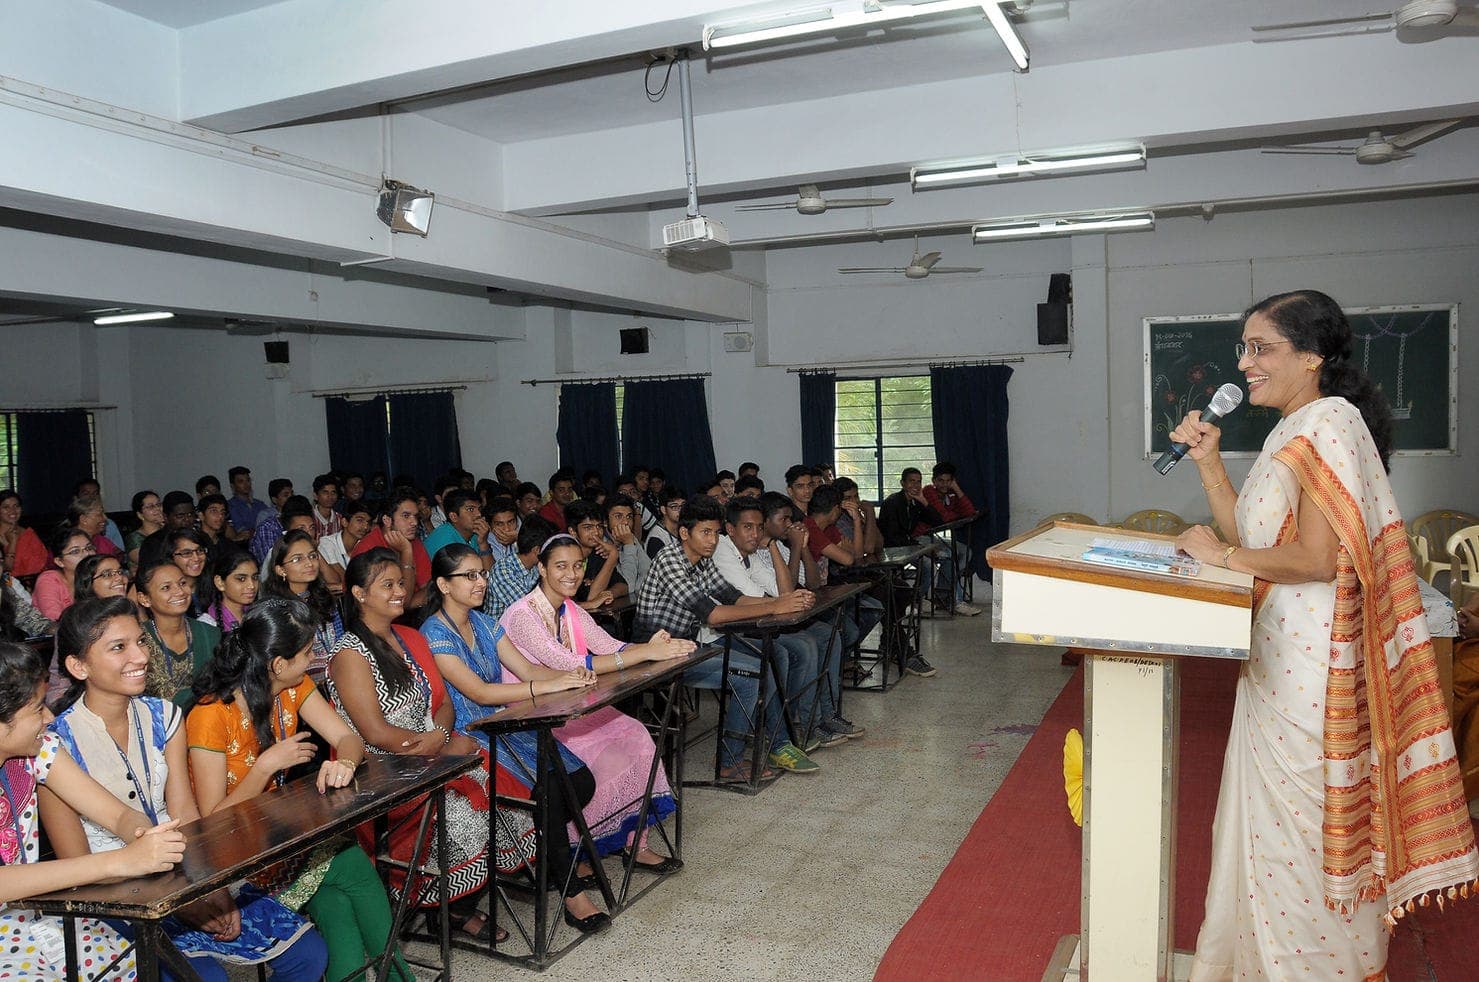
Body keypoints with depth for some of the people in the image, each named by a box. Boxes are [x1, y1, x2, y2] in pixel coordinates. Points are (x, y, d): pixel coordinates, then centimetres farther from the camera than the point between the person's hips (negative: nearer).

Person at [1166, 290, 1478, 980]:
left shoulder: (1330, 423, -17)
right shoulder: (1292, 432, 13)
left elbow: (1316, 559, -24)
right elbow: (1251, 535, 12)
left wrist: (1221, 556, -14)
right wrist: (1208, 461, 6)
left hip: (1310, 663, -10)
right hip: (1276, 653, 10)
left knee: (1301, 820, 4)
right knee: (1273, 811, 19)